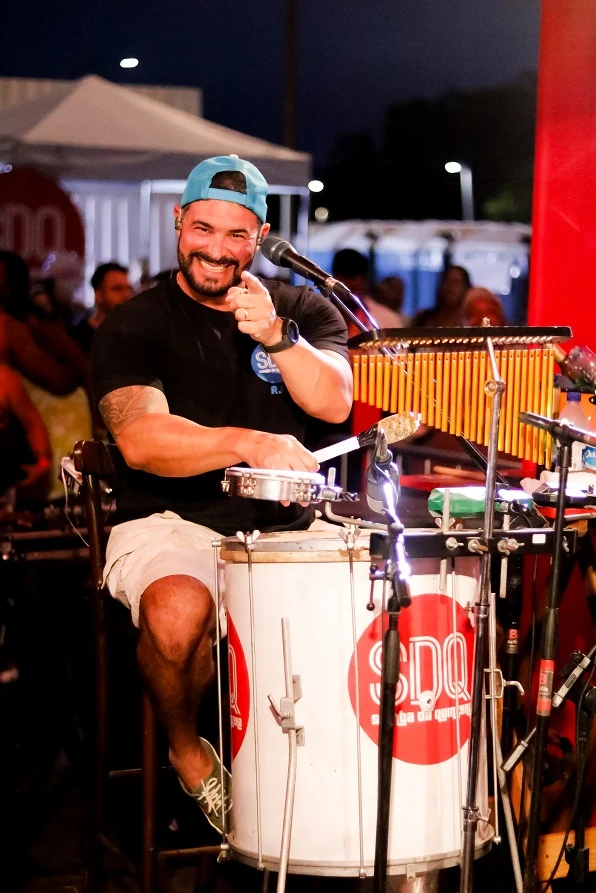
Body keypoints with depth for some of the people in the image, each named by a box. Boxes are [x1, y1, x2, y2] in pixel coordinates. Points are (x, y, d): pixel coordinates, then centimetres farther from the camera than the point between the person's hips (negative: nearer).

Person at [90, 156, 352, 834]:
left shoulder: (304, 311, 11)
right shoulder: (133, 326, -2)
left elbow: (334, 403, -8)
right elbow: (140, 440, -20)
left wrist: (276, 338, -26)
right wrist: (248, 443, -35)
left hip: (284, 524, 3)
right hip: (171, 523, -3)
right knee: (177, 613, -35)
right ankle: (186, 751, -2)